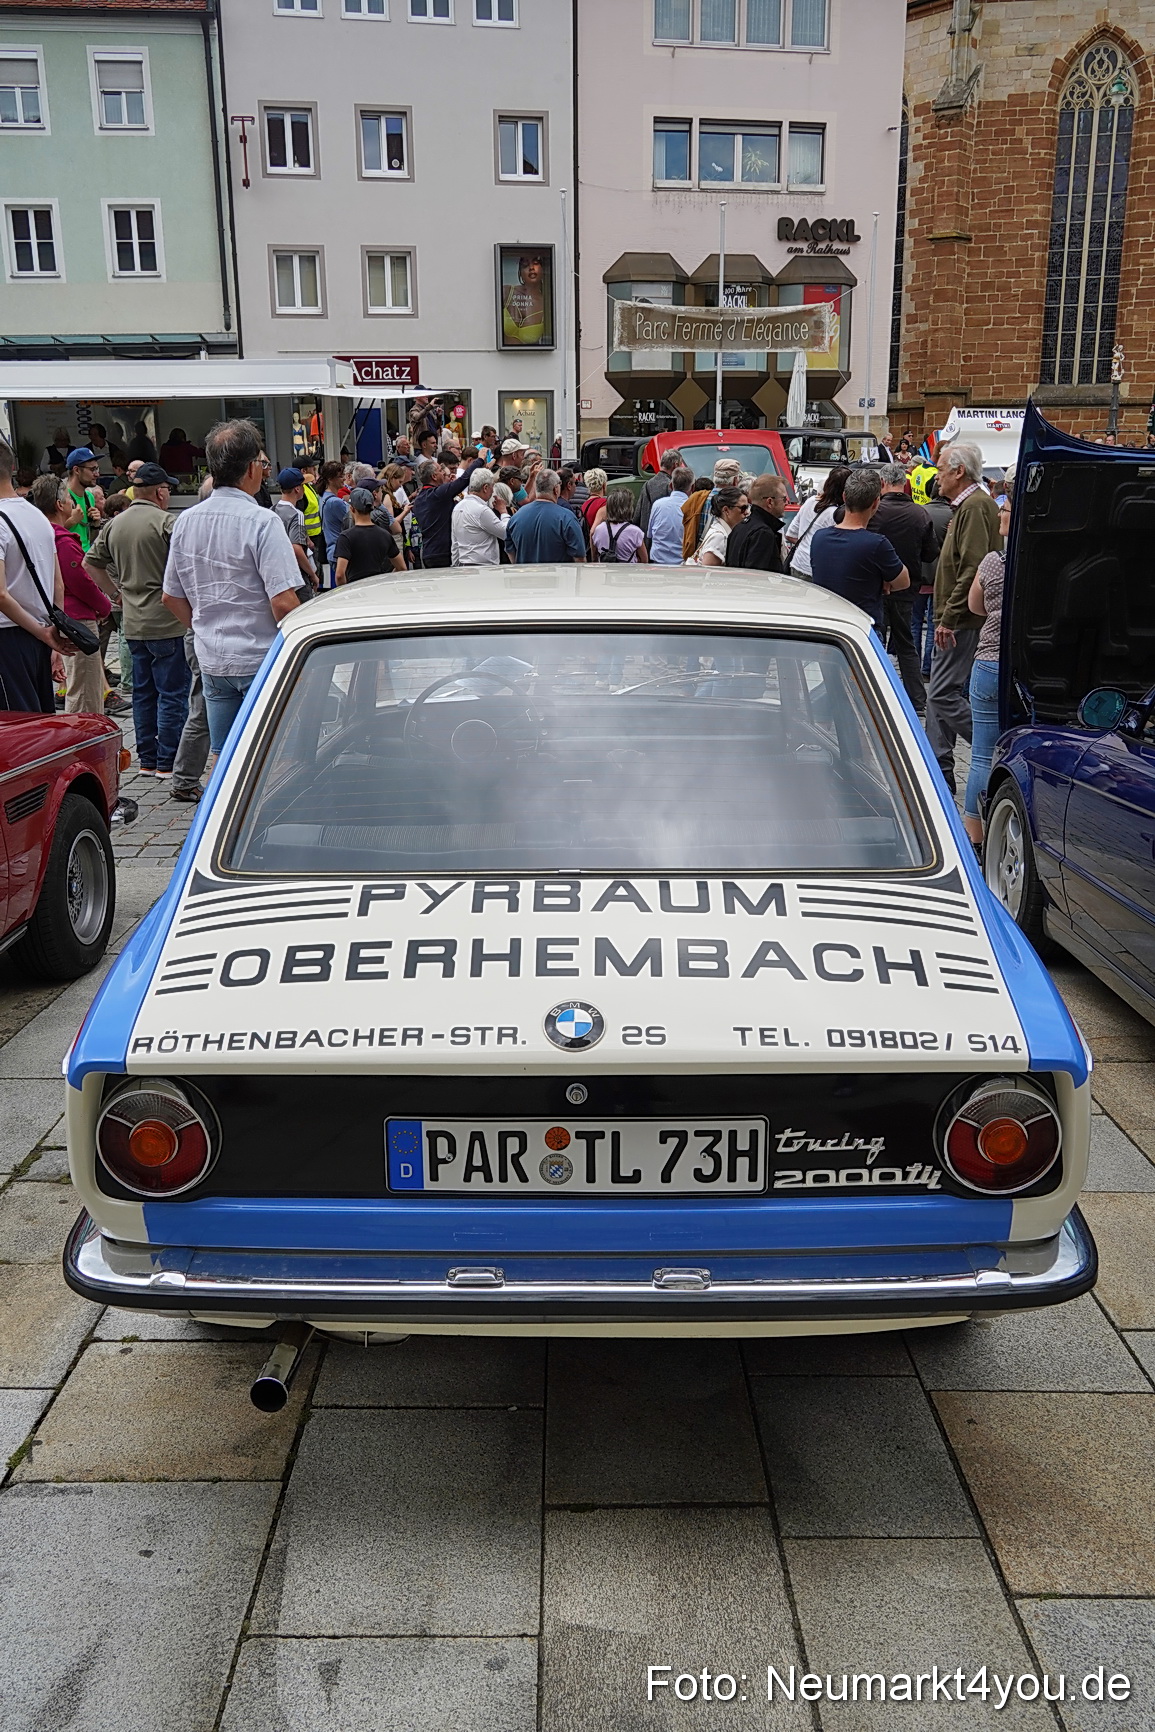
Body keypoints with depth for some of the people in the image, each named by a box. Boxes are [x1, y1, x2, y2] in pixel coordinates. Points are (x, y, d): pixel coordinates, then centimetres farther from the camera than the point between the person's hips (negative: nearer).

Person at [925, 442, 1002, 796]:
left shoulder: (975, 506, -14)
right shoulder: (965, 505, 19)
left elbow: (973, 569, -23)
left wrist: (949, 617, -22)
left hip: (964, 622, -11)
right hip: (956, 621, 11)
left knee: (944, 694, -12)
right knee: (940, 695, 11)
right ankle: (938, 773, 15)